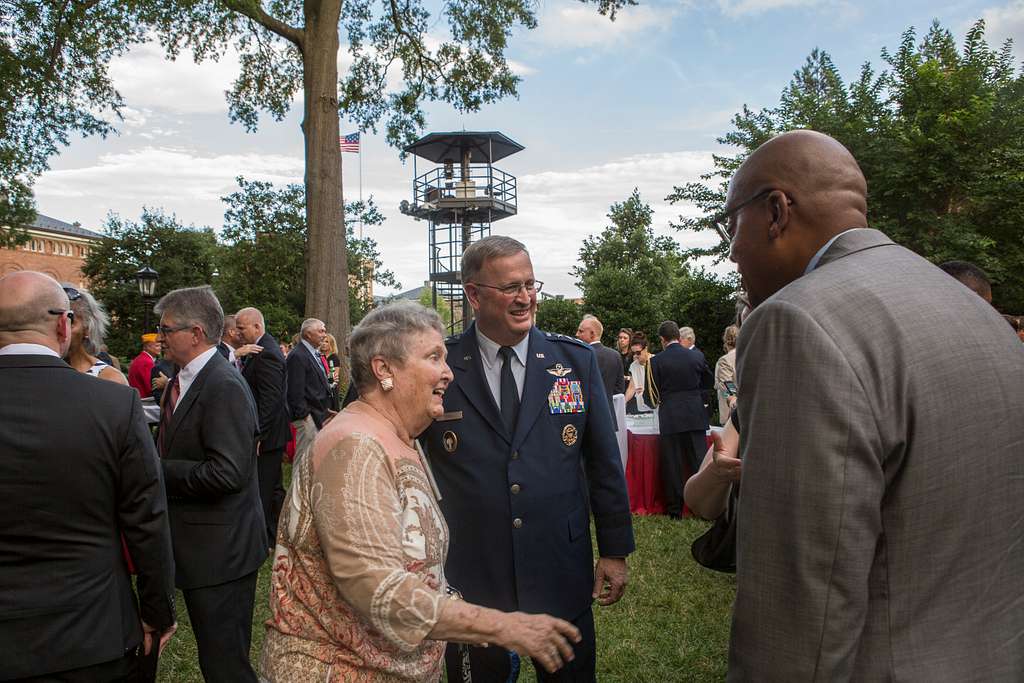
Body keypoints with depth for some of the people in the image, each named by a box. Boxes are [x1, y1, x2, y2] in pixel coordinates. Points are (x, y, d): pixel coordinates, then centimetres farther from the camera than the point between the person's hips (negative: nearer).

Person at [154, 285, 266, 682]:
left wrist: (159, 470, -17)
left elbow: (227, 473, -27)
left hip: (220, 551, -10)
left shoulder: (225, 387, -20)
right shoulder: (181, 379, 11)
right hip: (198, 547, 10)